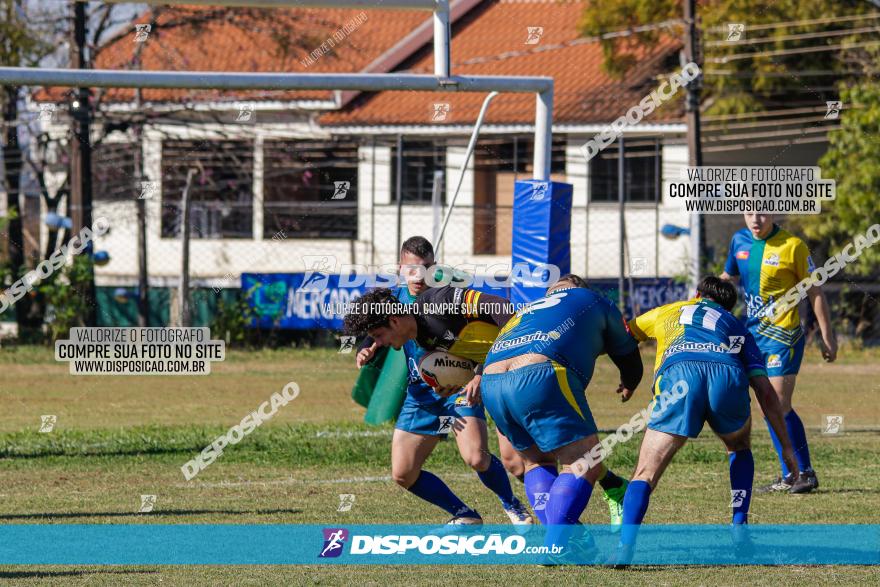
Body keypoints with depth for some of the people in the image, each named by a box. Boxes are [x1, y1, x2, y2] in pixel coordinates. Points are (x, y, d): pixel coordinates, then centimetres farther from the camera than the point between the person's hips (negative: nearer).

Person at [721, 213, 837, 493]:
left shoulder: (792, 246, -11)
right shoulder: (739, 240, 6)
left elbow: (815, 292, -6)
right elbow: (728, 277, 25)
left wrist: (827, 337, -6)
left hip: (783, 336, -6)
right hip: (752, 332, 6)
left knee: (779, 405, -12)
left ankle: (806, 473, -2)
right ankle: (788, 476, 15)